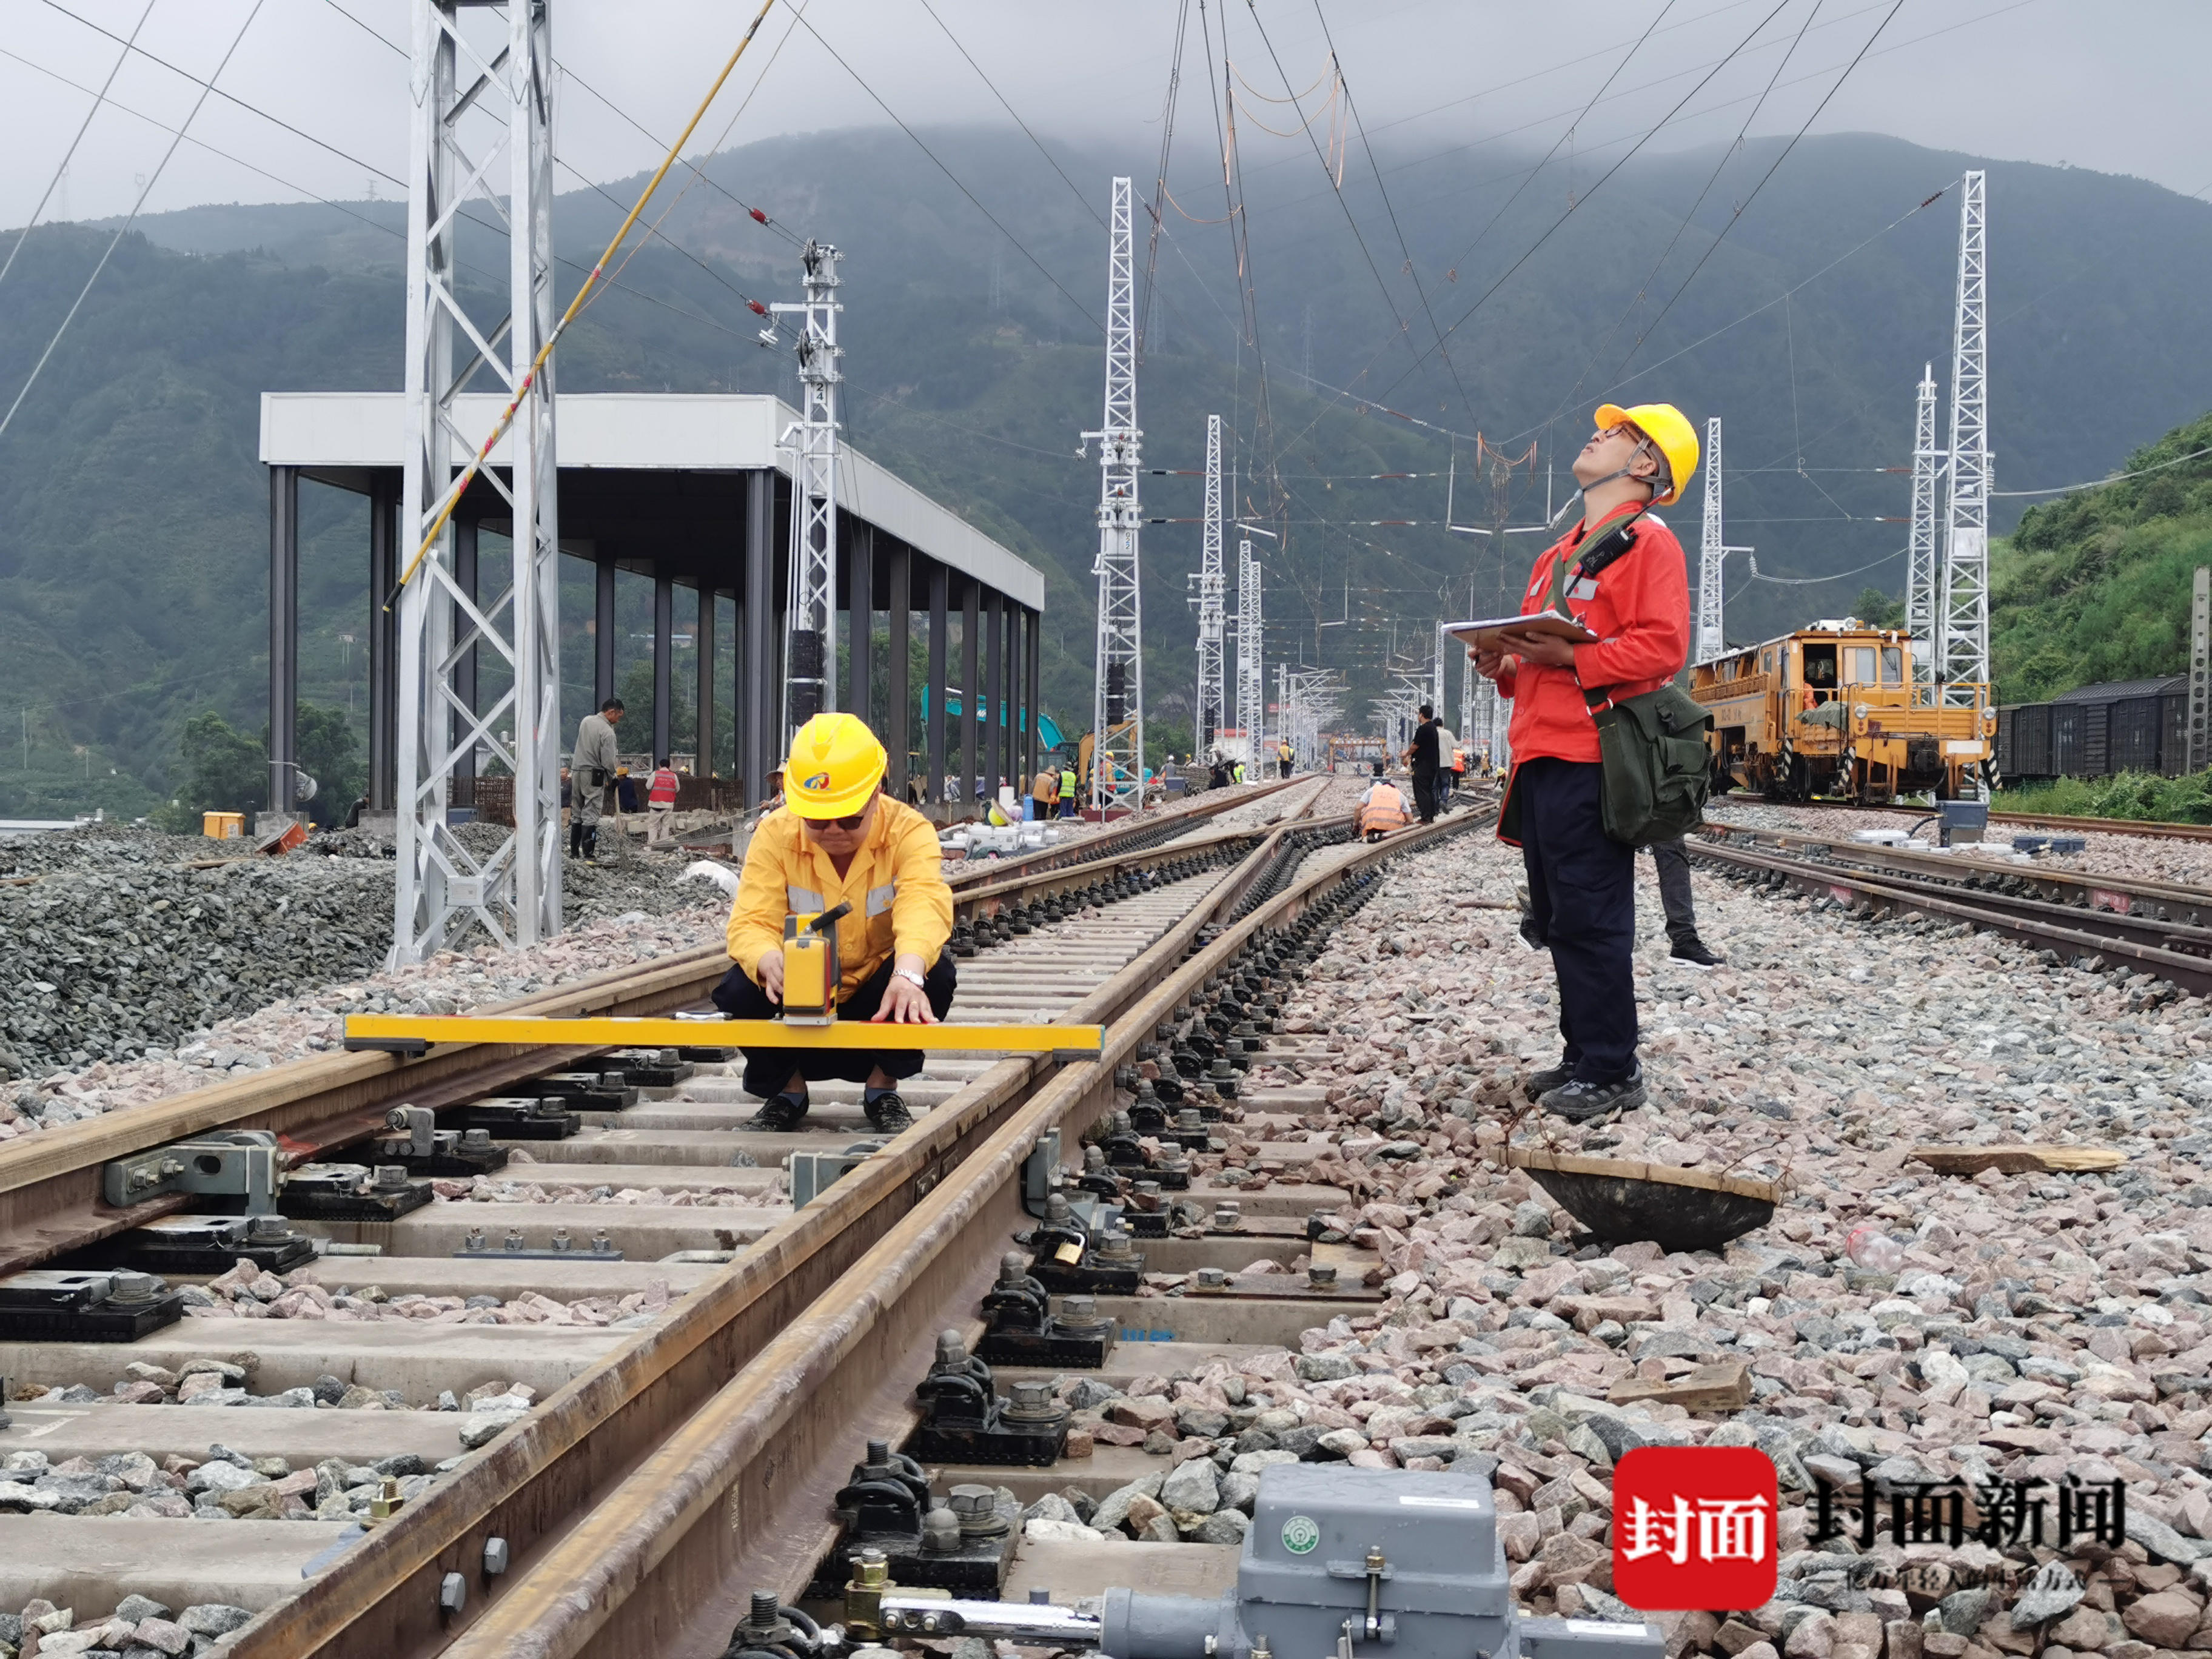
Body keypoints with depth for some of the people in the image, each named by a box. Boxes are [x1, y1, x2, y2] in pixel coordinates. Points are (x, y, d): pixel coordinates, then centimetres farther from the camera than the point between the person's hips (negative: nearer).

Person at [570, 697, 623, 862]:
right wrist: (611, 778, 4)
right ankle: (589, 855, -7)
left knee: (578, 815, 15)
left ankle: (574, 852, 18)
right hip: (594, 775, -7)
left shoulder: (586, 721, 7)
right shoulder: (607, 732, -16)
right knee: (591, 816, -5)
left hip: (577, 770, 7)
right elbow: (608, 762, -17)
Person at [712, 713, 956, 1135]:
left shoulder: (909, 832, -17)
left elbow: (924, 905, -37)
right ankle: (787, 1089, 1)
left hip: (877, 1004, 0)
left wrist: (908, 974, -59)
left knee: (935, 972, -30)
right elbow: (752, 922, -23)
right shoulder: (775, 835, -13)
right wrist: (771, 963, -49)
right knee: (740, 987, -28)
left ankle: (883, 1088, -5)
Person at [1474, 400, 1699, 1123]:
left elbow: (1664, 646, -15)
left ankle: (1609, 1072, -3)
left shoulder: (1647, 542, -4)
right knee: (1558, 920, 12)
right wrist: (1507, 665, 8)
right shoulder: (1561, 555, 23)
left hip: (1591, 760, -9)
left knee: (1590, 918, -8)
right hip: (1542, 754, 9)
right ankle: (1583, 1057, 20)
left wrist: (1568, 657, -21)